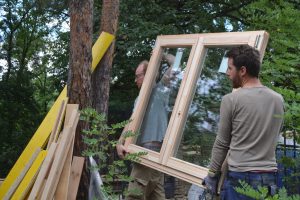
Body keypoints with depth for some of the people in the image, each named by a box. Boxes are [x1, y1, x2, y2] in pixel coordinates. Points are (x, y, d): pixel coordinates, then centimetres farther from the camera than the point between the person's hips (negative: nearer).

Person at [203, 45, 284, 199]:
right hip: (270, 178, 5)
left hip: (240, 177, -4)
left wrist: (212, 175, 7)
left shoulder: (231, 100, -10)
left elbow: (221, 144, -4)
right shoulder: (278, 99, 3)